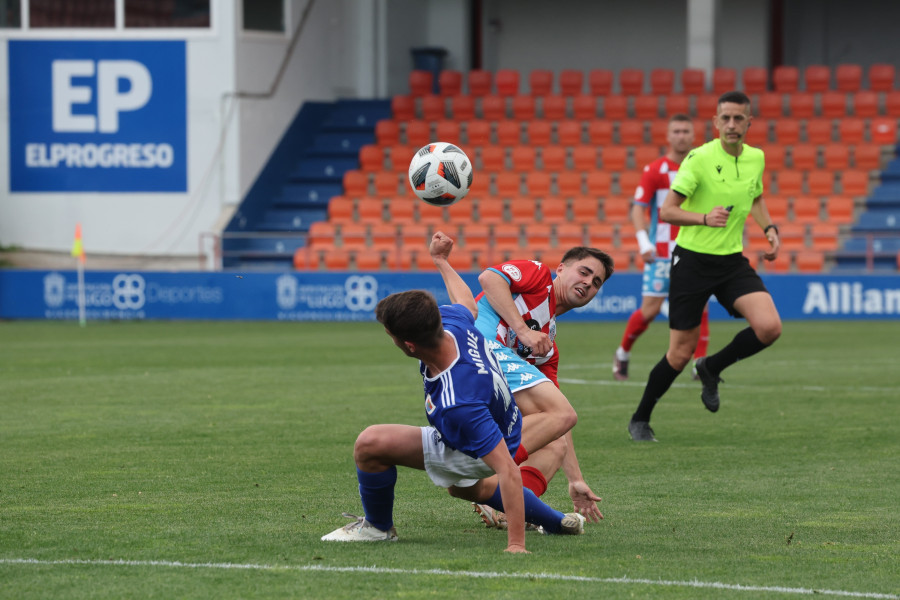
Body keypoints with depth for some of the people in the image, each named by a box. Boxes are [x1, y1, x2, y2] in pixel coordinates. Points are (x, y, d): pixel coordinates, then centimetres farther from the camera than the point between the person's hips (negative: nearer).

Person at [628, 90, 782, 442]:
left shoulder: (756, 158, 3)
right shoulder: (699, 159, -15)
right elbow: (666, 211, -17)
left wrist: (769, 229, 8)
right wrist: (704, 218, -33)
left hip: (732, 261, 4)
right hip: (692, 260, -4)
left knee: (769, 327, -19)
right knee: (680, 354, -1)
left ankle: (712, 368, 9)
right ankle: (640, 420, 22)